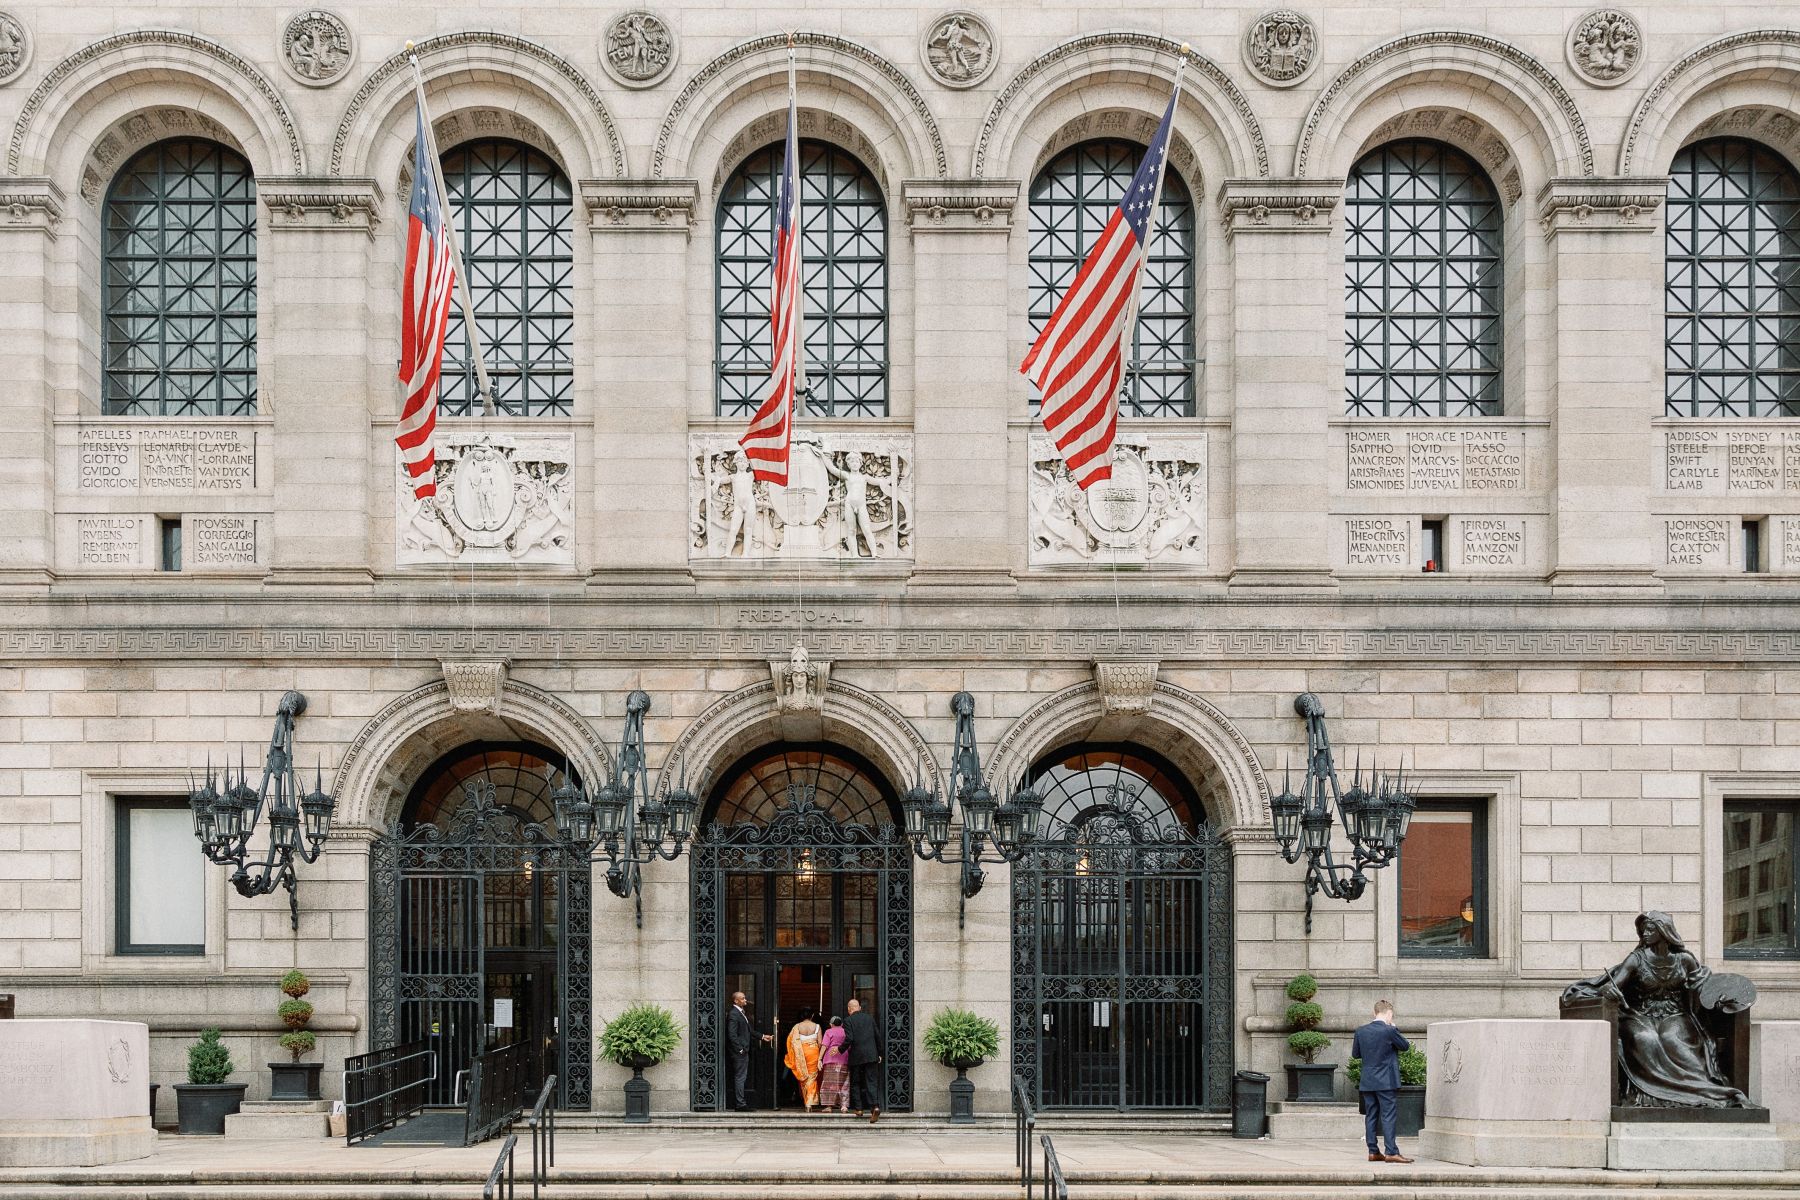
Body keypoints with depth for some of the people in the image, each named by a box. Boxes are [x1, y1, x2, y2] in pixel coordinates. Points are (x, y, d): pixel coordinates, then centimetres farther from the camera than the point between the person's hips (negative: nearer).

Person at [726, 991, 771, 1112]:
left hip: (744, 1051, 10)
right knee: (740, 1077, -7)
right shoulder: (733, 1015, -15)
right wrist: (740, 1049, -19)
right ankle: (740, 1104, -5)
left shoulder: (742, 1013, 16)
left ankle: (739, 1104, 17)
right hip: (739, 1052, -10)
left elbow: (749, 1030, 25)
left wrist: (762, 1036, 21)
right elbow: (732, 1035, -20)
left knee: (741, 1078, 12)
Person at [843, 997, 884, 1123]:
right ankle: (875, 1106, -20)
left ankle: (858, 1109, 14)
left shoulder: (848, 1020, -4)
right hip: (871, 1056, 3)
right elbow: (878, 1036, 11)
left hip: (856, 1056, -3)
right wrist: (879, 1053, 21)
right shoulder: (869, 1018, 10)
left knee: (855, 1083, 12)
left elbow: (849, 1039, -14)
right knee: (871, 1082, -1)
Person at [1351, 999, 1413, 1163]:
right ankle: (1391, 1152, -8)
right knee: (1389, 1116, -4)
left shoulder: (1361, 1032, 3)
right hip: (1387, 1082, -5)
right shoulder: (1389, 1031, -13)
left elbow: (1355, 1053, 12)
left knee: (1370, 1116, 9)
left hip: (1367, 1082, 5)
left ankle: (1373, 1152, 11)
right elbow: (1406, 1046, 0)